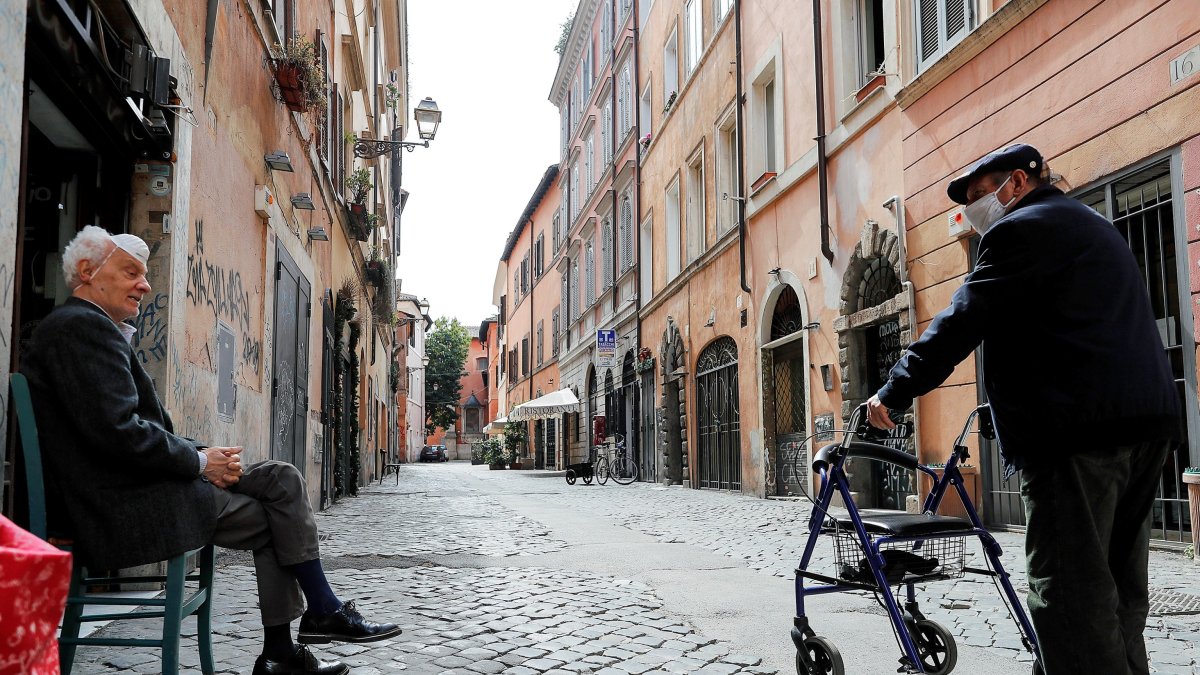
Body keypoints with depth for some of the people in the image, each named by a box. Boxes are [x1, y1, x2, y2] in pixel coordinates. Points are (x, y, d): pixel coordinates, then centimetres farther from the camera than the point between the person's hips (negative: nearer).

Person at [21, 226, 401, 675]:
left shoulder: (89, 326, 20)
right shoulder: (84, 326, -14)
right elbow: (119, 432, -24)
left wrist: (200, 455, 2)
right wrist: (200, 460, -11)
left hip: (130, 489, 10)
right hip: (125, 508, -10)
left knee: (280, 478, 8)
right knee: (282, 486, -3)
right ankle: (324, 612, 12)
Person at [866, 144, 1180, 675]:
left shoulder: (1021, 229, -5)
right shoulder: (1089, 225, 26)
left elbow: (961, 322, -10)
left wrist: (895, 391, -5)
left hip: (1077, 428, -10)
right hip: (1144, 418, 10)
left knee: (1069, 593, -8)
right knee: (1118, 590, 15)